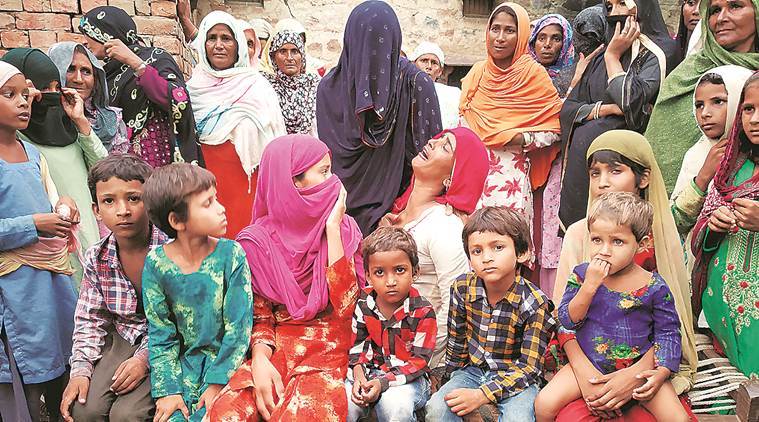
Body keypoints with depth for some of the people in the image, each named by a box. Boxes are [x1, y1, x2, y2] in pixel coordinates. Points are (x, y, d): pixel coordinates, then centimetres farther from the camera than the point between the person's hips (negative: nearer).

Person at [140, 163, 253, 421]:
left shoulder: (232, 255, -14)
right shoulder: (156, 263, -9)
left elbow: (239, 328, -11)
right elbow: (160, 334, -2)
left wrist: (217, 383, -11)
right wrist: (168, 389, -7)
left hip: (226, 361, -1)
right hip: (185, 362, 2)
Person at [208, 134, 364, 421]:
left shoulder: (344, 229, 2)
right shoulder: (257, 241, 0)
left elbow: (346, 306, -10)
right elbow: (260, 314, 5)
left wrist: (332, 228, -12)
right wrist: (260, 358, -16)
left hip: (328, 351, -1)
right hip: (275, 349, 1)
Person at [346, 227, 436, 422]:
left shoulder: (422, 312, -16)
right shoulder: (362, 303, -4)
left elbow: (419, 361, -15)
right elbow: (356, 342, 6)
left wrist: (383, 383, -25)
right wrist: (358, 371, -13)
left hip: (407, 376, -3)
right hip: (369, 371, 3)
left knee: (396, 406, -32)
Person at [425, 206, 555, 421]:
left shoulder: (535, 304, -19)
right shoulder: (462, 288, -9)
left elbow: (529, 367, -18)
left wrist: (482, 395, -25)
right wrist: (454, 377, 15)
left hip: (517, 377, -2)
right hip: (473, 370, 3)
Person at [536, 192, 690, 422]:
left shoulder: (654, 287, -9)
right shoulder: (581, 274, -5)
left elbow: (668, 333, 0)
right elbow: (567, 320, -11)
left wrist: (661, 373, -14)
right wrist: (589, 286, -24)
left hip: (638, 368, 0)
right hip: (588, 364, 1)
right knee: (544, 403, -13)